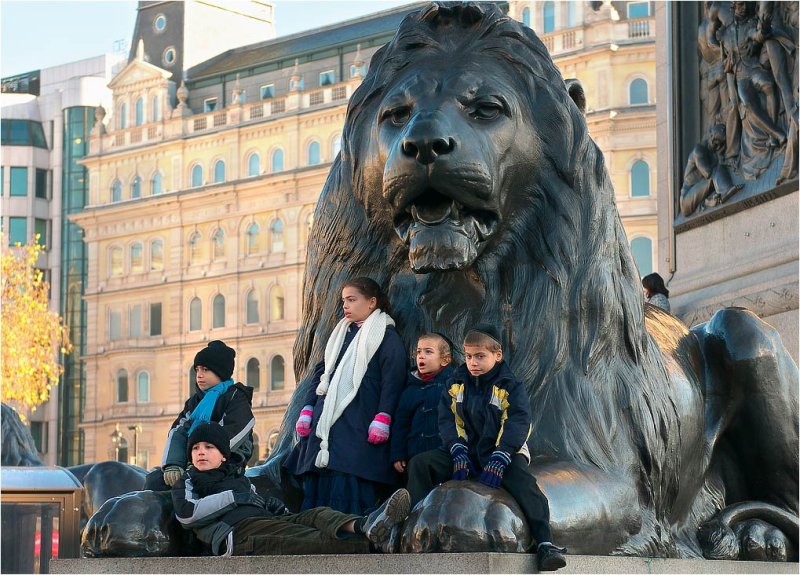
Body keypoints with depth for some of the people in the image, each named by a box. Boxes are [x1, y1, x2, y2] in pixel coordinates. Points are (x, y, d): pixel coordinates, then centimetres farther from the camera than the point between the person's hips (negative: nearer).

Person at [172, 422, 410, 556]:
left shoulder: (238, 477, 36)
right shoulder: (187, 482, 19)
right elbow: (185, 513, -1)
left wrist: (273, 507, 10)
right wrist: (234, 497, -1)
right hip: (237, 531, -6)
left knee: (317, 515, -26)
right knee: (315, 540, -33)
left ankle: (364, 526, -59)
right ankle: (372, 544, -58)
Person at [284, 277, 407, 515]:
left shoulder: (386, 335, 1)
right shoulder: (340, 333, 23)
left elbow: (393, 378, -8)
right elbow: (321, 372, 24)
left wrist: (382, 418, -18)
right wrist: (307, 410, 14)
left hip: (359, 424, -7)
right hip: (327, 421, 7)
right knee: (318, 484, 2)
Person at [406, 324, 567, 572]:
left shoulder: (510, 386, -4)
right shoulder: (456, 384, 8)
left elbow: (517, 424, -15)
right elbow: (447, 420, 2)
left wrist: (499, 460, -28)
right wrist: (458, 453, -16)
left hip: (502, 451, -4)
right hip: (466, 452, 4)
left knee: (522, 479, -36)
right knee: (419, 464, -15)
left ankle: (545, 543, -41)